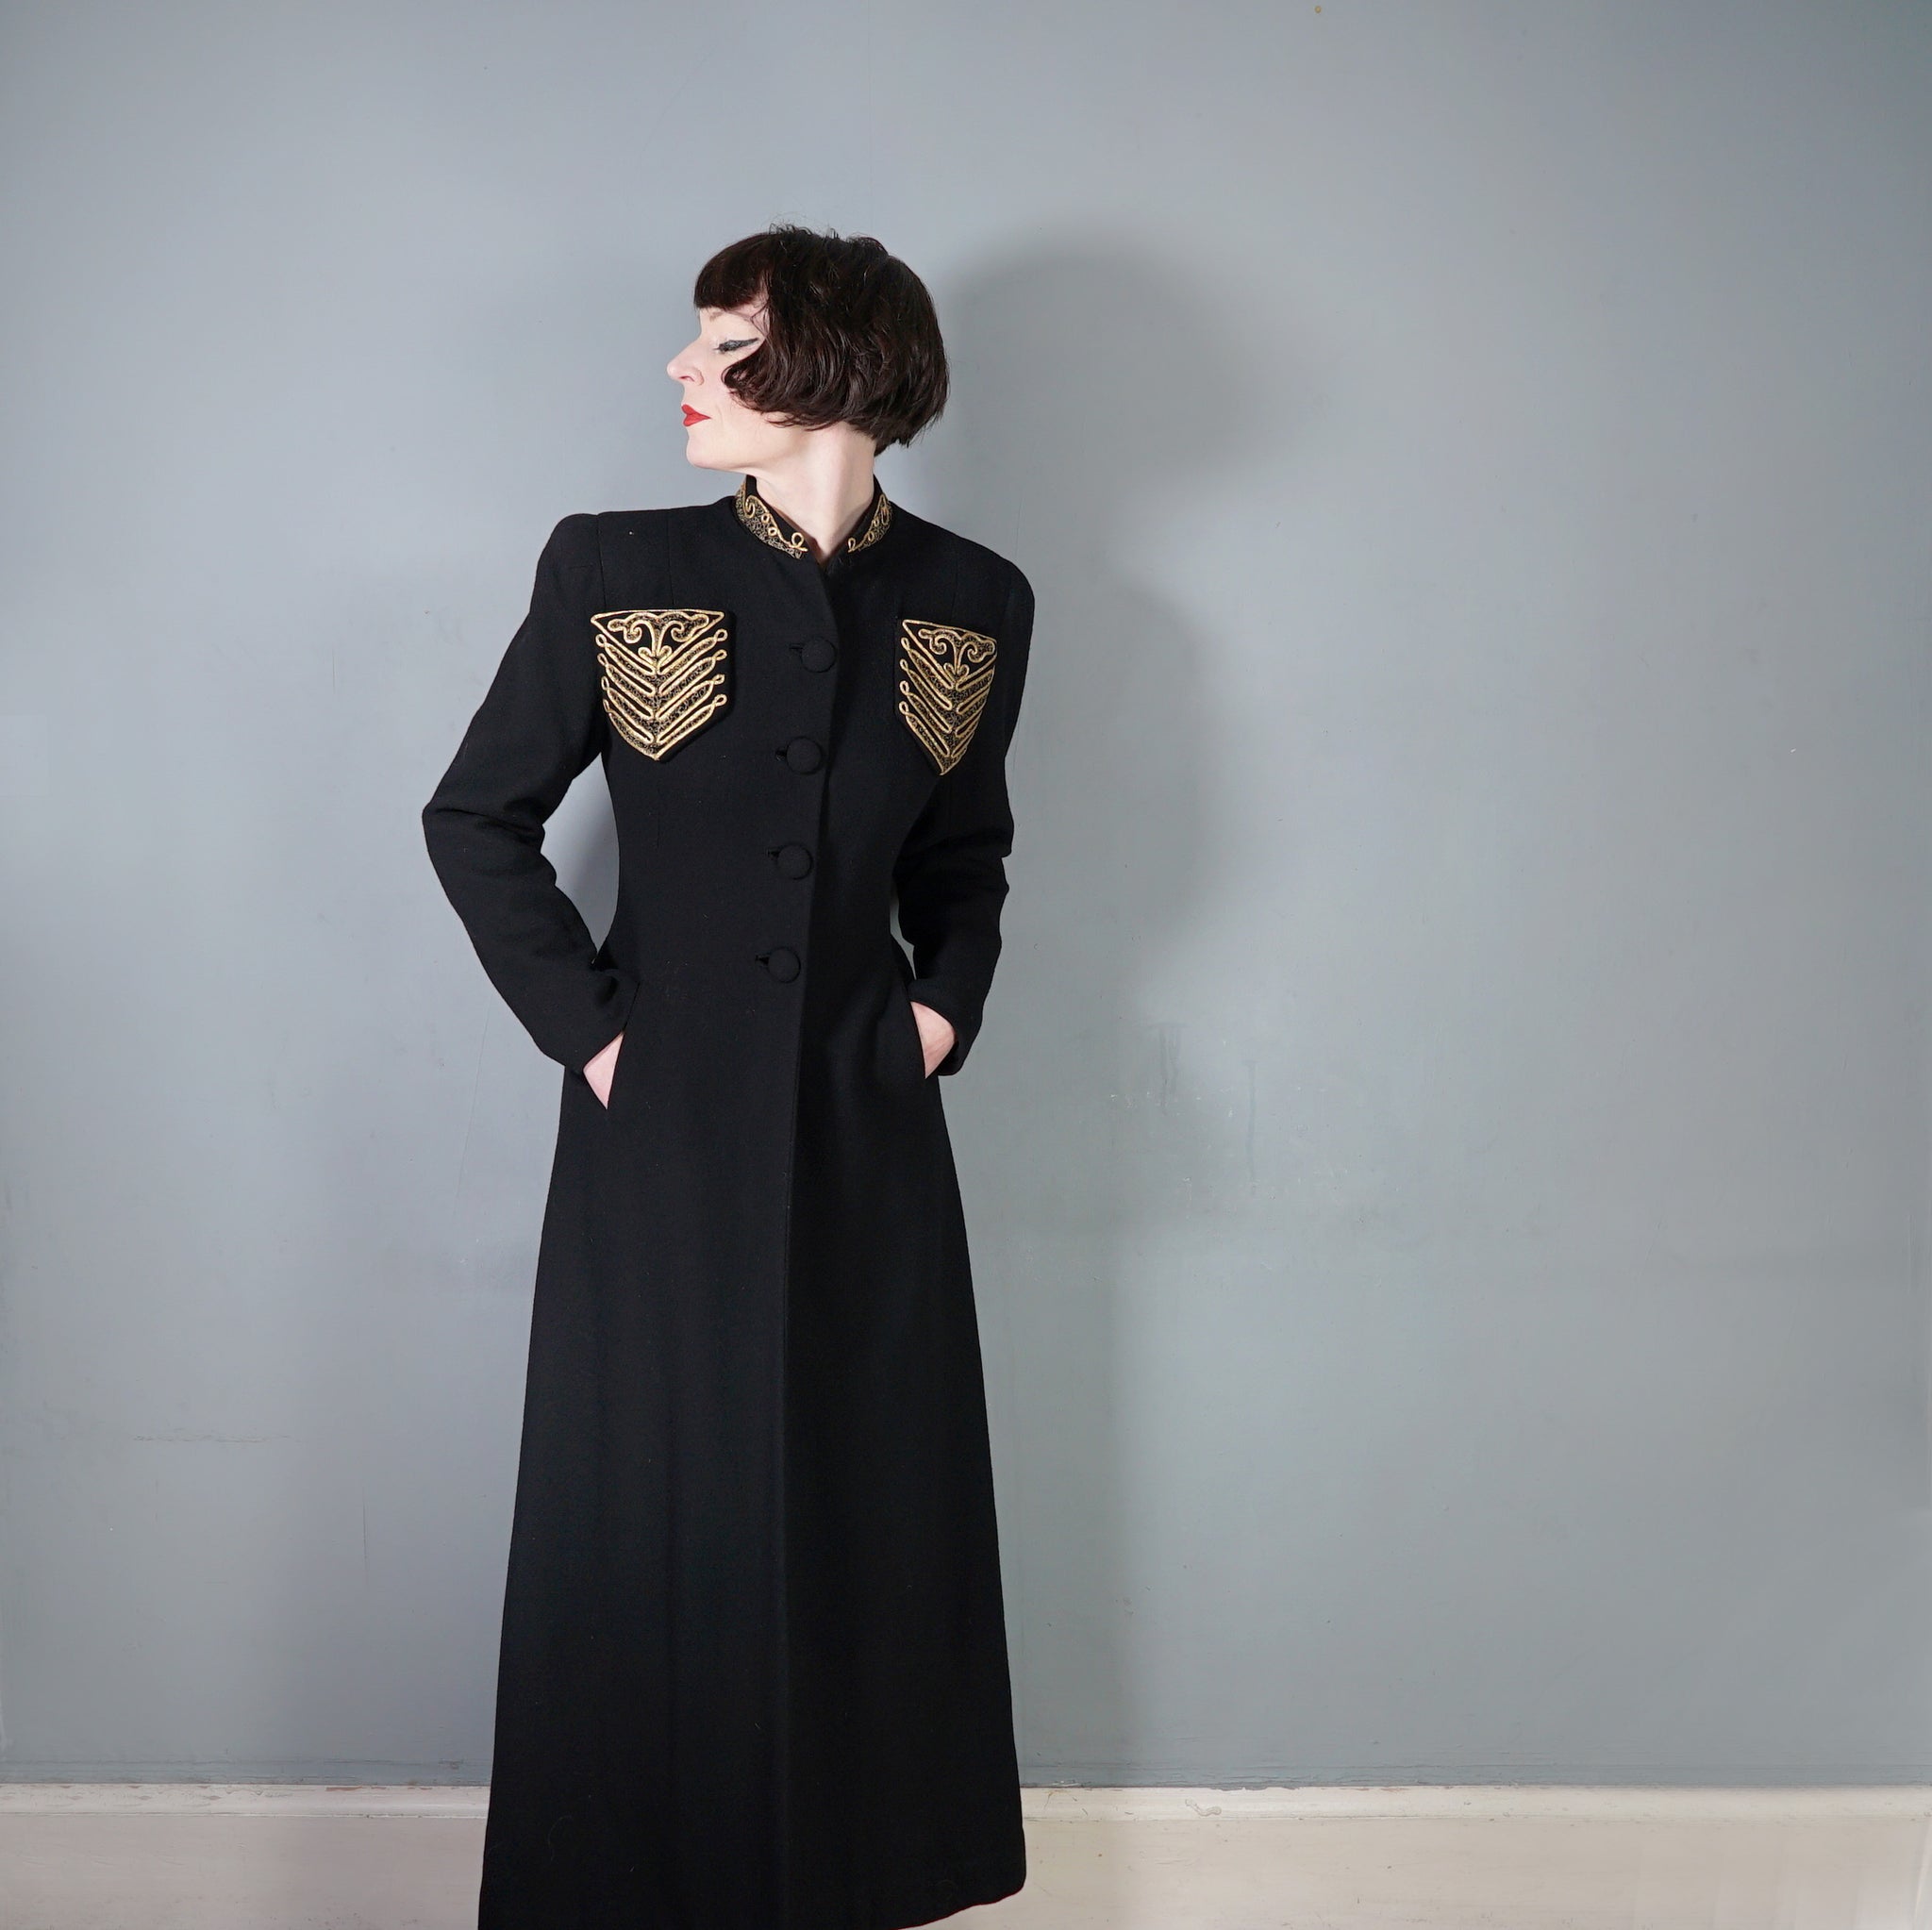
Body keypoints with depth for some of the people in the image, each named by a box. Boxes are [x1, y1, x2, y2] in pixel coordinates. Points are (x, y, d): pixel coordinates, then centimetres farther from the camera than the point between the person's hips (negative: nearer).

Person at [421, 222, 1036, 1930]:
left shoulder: (974, 607, 3)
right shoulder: (614, 574, -2)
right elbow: (477, 820, 4)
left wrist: (948, 1000, 2)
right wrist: (579, 1020, -3)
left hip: (868, 1138, 2)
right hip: (664, 1137, -1)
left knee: (876, 1530, 10)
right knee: (648, 1533, 6)